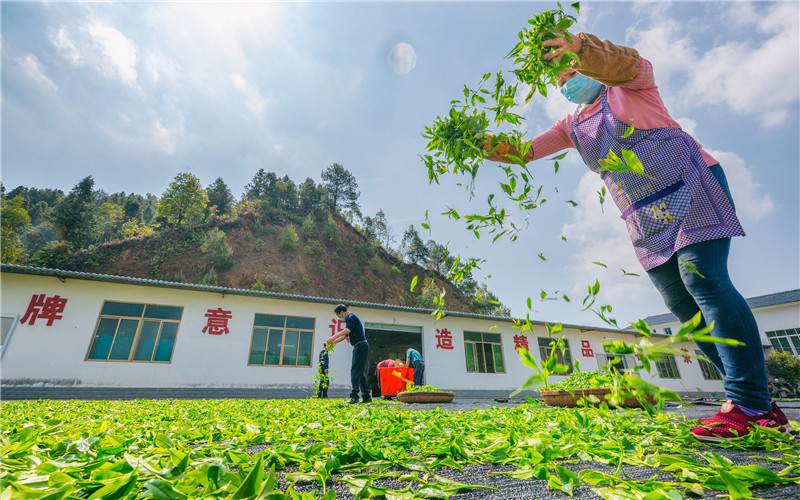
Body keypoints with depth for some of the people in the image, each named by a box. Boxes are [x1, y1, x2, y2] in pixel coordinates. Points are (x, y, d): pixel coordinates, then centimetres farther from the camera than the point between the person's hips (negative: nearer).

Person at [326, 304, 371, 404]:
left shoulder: (351, 317, -10)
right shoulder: (349, 319, 21)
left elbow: (347, 330, -26)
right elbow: (345, 335, 27)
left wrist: (333, 337, -25)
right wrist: (333, 342, 20)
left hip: (360, 346, -10)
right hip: (360, 347, 10)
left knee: (355, 370, -10)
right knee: (361, 372, 11)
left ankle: (354, 396, -10)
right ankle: (367, 396, 15)